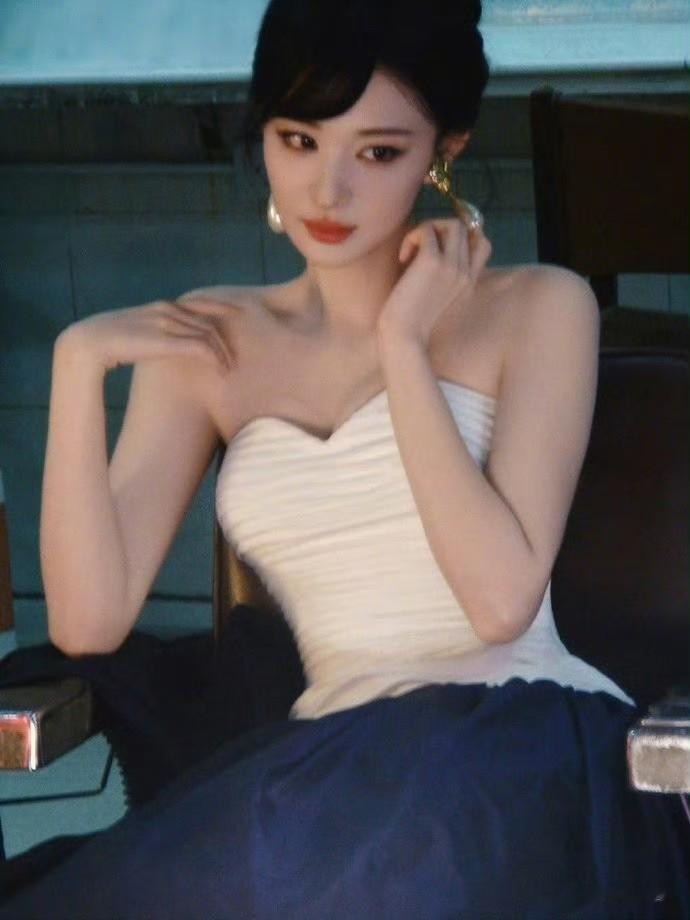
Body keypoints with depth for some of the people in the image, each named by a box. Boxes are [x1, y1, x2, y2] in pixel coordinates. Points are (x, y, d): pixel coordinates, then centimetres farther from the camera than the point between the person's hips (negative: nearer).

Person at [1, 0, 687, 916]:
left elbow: (502, 598, -10)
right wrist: (78, 364, -5)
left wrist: (406, 346, -7)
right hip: (337, 765, 4)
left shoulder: (537, 309, 4)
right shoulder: (210, 340, 14)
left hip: (528, 743, -4)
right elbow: (91, 620, 4)